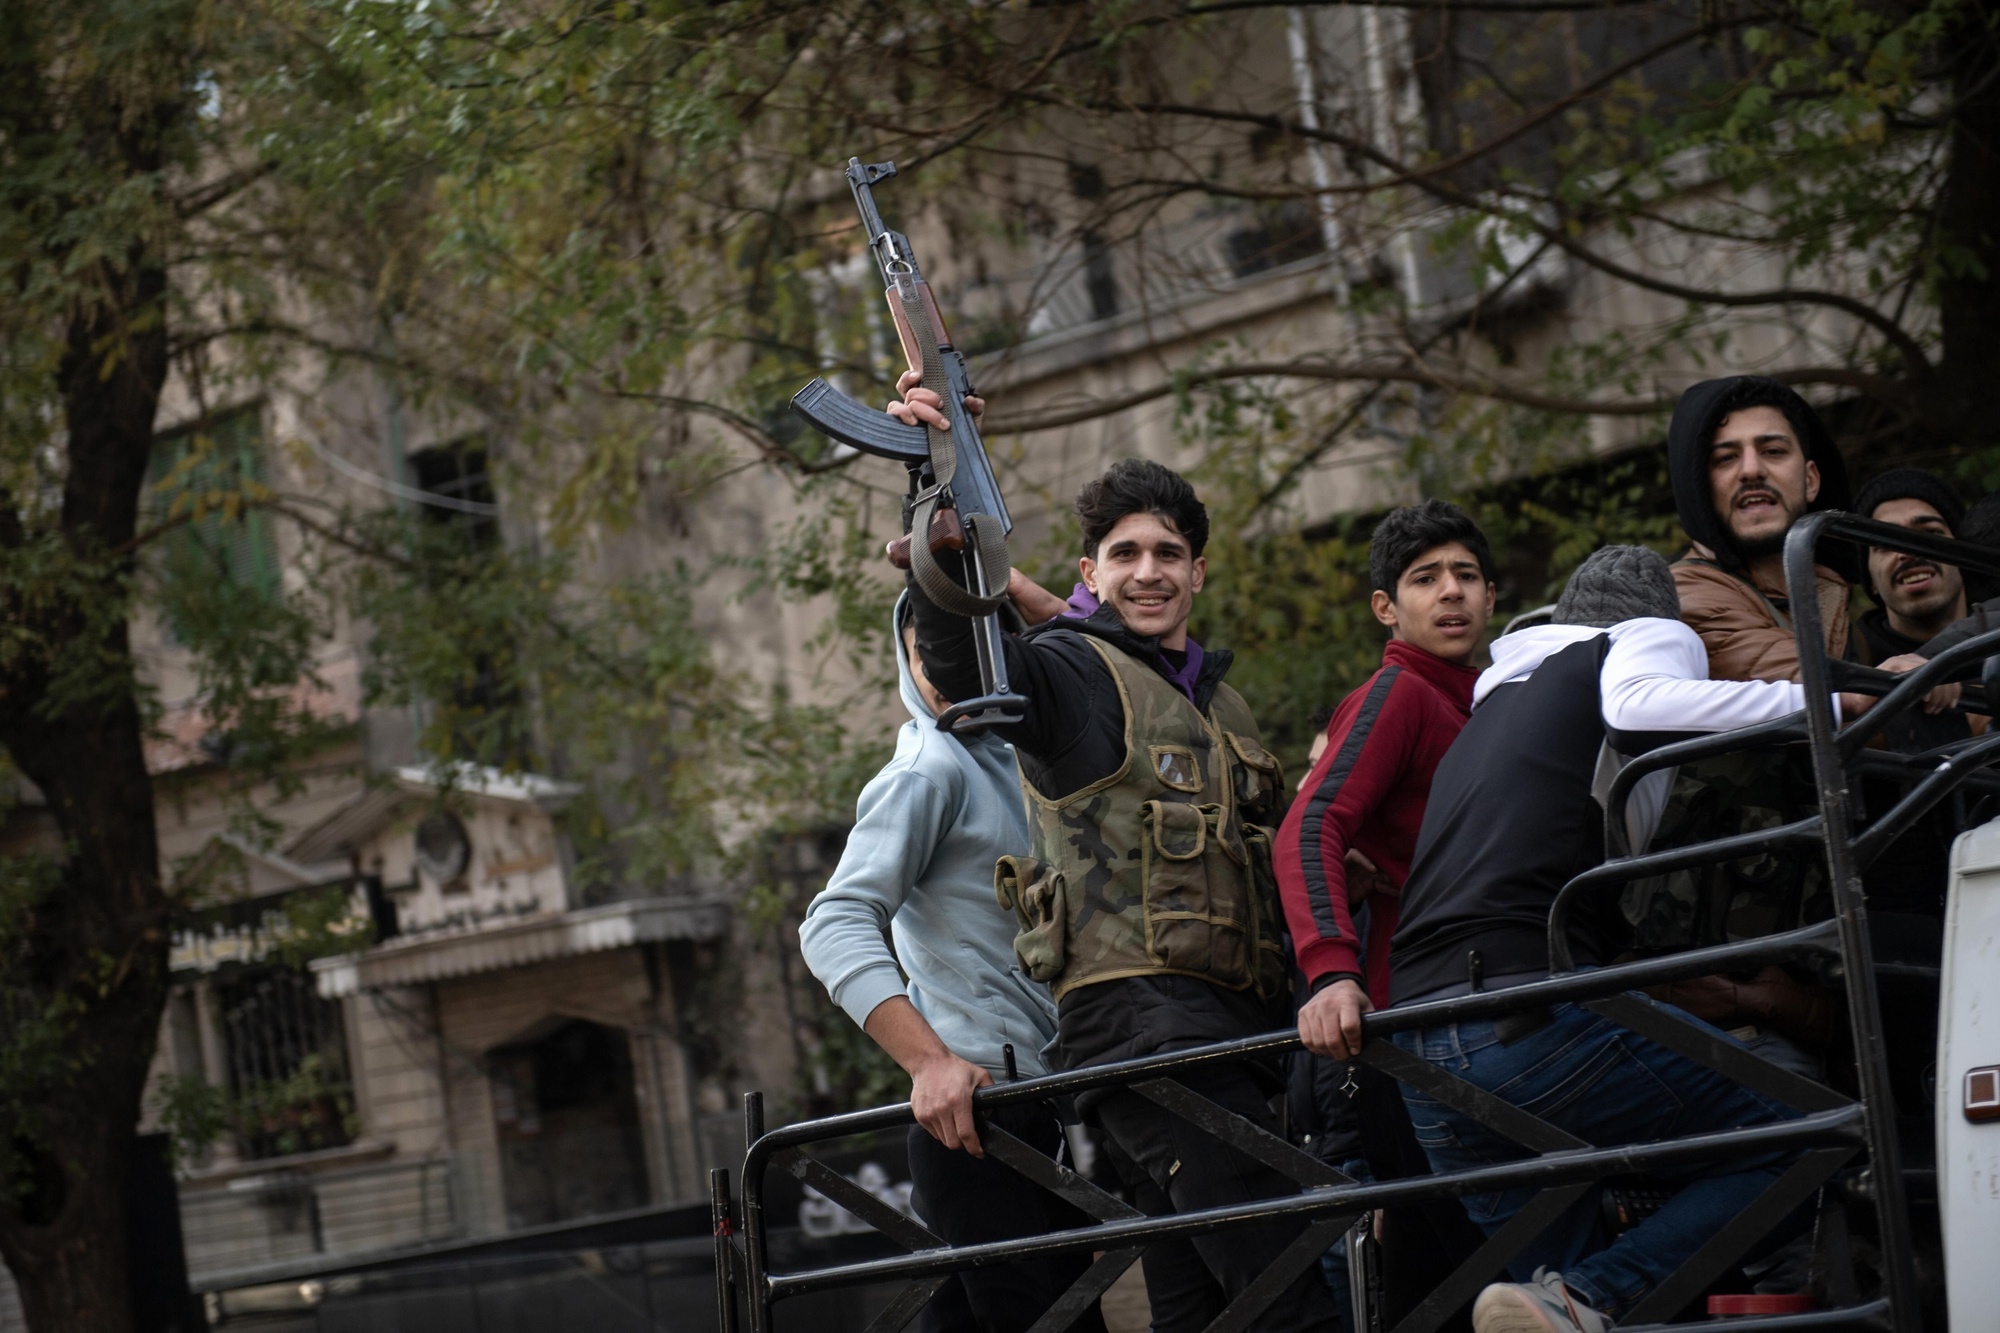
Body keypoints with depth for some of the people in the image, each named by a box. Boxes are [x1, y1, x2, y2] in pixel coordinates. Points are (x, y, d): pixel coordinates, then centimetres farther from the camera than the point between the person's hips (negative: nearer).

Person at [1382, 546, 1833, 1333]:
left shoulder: (1498, 695, 33)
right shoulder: (1652, 636, 11)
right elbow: (1637, 706, -12)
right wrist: (1827, 704, -11)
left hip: (1420, 1054, 8)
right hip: (1535, 1014, -8)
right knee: (1789, 1147, -4)